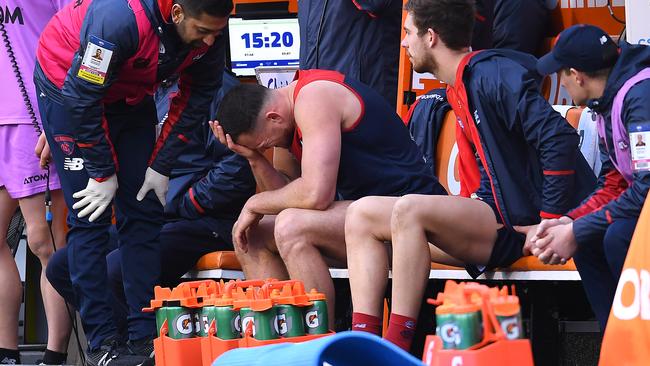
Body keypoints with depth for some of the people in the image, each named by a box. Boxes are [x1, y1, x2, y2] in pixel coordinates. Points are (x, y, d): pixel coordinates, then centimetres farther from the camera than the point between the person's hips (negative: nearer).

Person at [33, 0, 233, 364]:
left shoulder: (211, 31, -20)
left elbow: (197, 96, -4)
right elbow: (83, 97, -30)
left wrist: (162, 165, -6)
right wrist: (103, 173, -21)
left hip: (131, 95, 6)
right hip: (70, 85, -6)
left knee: (144, 214, -1)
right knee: (91, 216, -10)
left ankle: (145, 337, 1)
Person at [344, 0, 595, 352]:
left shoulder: (492, 74, -12)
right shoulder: (460, 90, 18)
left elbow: (559, 138, -22)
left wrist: (549, 222, -21)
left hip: (520, 226, -10)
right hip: (491, 220, 10)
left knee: (409, 210, -30)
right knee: (362, 214, 1)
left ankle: (396, 348, -28)